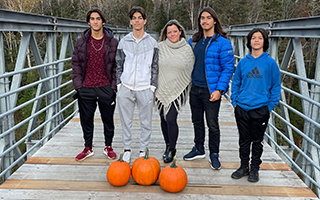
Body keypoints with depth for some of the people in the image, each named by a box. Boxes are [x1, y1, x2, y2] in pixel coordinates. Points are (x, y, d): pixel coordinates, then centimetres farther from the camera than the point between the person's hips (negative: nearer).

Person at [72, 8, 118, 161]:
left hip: (106, 88, -1)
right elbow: (76, 64, 7)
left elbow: (117, 65, 2)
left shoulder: (112, 42, 1)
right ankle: (88, 148, 28)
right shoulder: (81, 42, 5)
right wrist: (78, 84, -1)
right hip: (86, 88, 2)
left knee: (108, 119, 10)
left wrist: (114, 85, -4)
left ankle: (108, 147, 28)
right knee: (86, 120, 11)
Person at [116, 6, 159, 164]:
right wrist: (119, 84, 4)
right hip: (126, 88, 1)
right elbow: (119, 65, 11)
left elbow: (155, 67, 6)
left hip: (145, 89, -1)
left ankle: (143, 151, 19)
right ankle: (127, 149, 22)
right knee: (126, 121, 8)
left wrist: (152, 86, -1)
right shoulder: (124, 42, 8)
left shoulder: (152, 43, 5)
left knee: (146, 122, 5)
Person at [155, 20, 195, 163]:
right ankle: (168, 146, 28)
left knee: (171, 119, -10)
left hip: (178, 90, -2)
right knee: (163, 119, 10)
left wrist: (188, 89, 5)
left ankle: (171, 149, 8)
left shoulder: (187, 49, -1)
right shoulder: (160, 47, 1)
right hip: (161, 89, 3)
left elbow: (191, 71, 6)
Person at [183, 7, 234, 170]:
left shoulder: (222, 42, -9)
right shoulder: (193, 41, 9)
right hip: (194, 88, 6)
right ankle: (199, 150, 33)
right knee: (197, 121, 16)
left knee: (212, 124, 3)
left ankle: (214, 155, 20)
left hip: (211, 91, -6)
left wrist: (219, 89, -18)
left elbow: (228, 68, -11)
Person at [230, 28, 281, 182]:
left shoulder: (270, 63, -2)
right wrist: (235, 101, 4)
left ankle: (255, 168, 25)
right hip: (242, 108, 2)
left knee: (257, 141, 10)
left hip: (261, 109, -2)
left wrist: (271, 105, -4)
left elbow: (276, 86, 1)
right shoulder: (243, 62, 5)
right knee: (244, 140, 13)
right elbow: (236, 83, 12)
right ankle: (243, 166, 28)